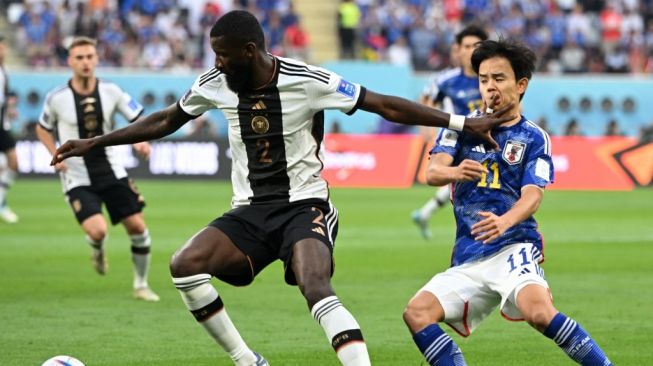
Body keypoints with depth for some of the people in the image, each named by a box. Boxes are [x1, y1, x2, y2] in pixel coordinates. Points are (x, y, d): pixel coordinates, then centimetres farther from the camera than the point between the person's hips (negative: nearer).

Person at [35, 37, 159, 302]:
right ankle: (97, 250, 18)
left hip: (111, 172, 3)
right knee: (97, 231, -22)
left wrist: (143, 140, -19)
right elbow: (42, 129, 10)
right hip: (77, 178, -3)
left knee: (137, 227, -2)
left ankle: (141, 285, 19)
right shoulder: (57, 98, -7)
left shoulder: (111, 92, -4)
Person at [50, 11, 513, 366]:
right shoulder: (214, 84, 0)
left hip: (305, 206, -5)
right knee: (184, 265, -20)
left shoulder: (307, 81, -14)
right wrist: (94, 143, 19)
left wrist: (463, 122, -17)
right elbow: (165, 121, 17)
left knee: (316, 288, -33)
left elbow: (384, 105, -11)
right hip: (250, 211, 5)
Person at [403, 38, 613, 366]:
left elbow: (532, 196, -9)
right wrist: (455, 172, -31)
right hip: (468, 258, 4)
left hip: (514, 246, -4)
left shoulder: (534, 138, 5)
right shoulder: (462, 127, 11)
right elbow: (433, 172, -5)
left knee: (539, 311, -32)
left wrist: (505, 221, -32)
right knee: (417, 312, -17)